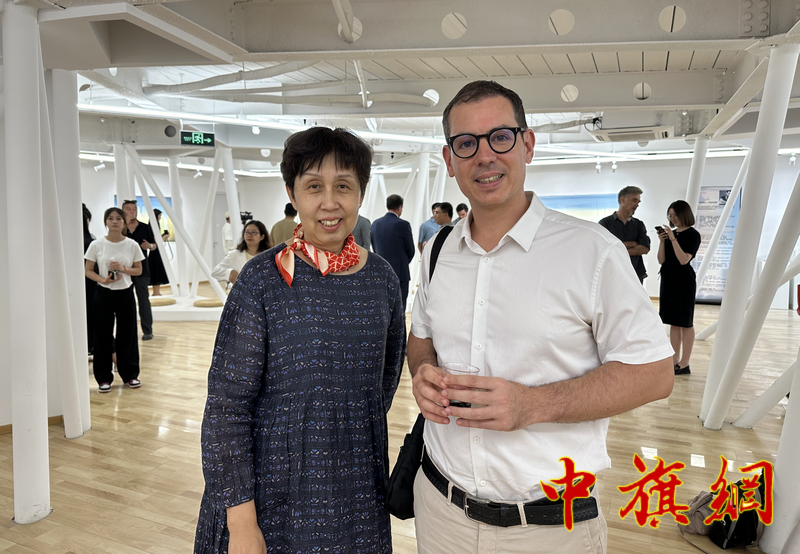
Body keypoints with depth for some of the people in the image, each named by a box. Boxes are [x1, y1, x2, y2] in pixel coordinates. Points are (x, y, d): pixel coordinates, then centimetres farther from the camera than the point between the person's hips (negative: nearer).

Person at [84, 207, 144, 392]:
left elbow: (138, 270, 5)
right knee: (103, 336, 4)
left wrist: (124, 269, -14)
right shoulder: (97, 245, -4)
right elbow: (87, 270, 0)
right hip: (104, 294, -1)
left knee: (127, 335, 7)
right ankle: (104, 378, 16)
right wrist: (103, 280, -17)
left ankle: (130, 374, 22)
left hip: (125, 293, 1)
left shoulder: (132, 245, -1)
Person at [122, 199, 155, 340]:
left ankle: (147, 330, 7)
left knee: (143, 299, 0)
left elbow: (154, 246, 10)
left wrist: (149, 245, -12)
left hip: (141, 268, -1)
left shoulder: (145, 227, 4)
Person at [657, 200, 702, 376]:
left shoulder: (693, 234, -8)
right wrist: (662, 241, -7)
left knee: (685, 322, -2)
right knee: (673, 322, 10)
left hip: (683, 280, -7)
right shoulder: (671, 233, 10)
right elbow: (661, 260, 6)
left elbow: (683, 260, -19)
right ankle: (675, 360, 16)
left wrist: (673, 238, -20)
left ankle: (684, 364, 3)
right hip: (668, 279, 7)